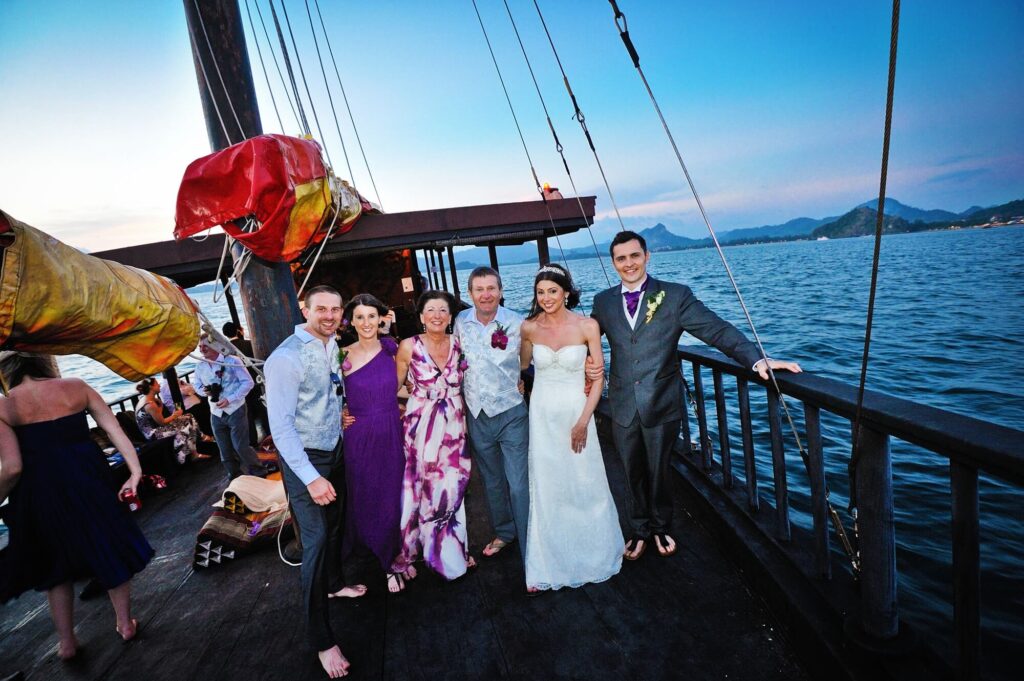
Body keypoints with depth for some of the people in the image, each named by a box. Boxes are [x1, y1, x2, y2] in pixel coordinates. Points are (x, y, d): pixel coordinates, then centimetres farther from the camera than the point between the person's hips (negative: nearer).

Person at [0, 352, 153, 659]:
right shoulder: (76, 387, -1)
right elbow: (115, 431, -4)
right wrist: (135, 472, 0)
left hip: (41, 490, -1)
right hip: (89, 480, 1)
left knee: (55, 562, 21)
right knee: (110, 549, 18)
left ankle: (67, 641, 32)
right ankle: (125, 623, 32)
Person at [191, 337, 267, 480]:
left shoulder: (232, 361, -10)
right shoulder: (200, 367, 6)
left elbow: (248, 382, -13)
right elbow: (196, 385, 20)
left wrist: (230, 399, -21)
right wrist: (204, 391, -4)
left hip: (235, 411, -5)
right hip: (216, 414, 6)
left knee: (240, 447, -6)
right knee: (225, 450, 12)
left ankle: (259, 474, 14)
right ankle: (235, 477, 29)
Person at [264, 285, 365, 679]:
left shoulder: (332, 345, 0)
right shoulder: (286, 358, -23)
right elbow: (281, 425, -25)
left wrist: (341, 415, 9)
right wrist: (311, 477, -27)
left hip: (334, 450, 8)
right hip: (304, 459, -7)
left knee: (334, 524, 23)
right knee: (316, 540, -4)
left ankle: (335, 584, 48)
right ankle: (321, 640, 12)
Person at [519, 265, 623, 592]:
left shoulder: (587, 326, -9)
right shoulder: (529, 328, -4)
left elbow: (598, 378, -7)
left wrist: (583, 421, -10)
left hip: (577, 412, -1)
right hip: (541, 415, 1)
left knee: (585, 485, 11)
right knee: (546, 488, 9)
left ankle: (593, 553, 40)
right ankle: (548, 563, 29)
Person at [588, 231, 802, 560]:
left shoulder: (675, 295, -6)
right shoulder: (603, 301, 3)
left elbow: (717, 329, -13)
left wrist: (757, 359, -26)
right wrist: (586, 364, -5)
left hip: (662, 404, -2)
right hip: (623, 406, 2)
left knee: (658, 472, 16)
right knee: (634, 474, 17)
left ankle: (661, 527, 44)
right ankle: (640, 530, 41)